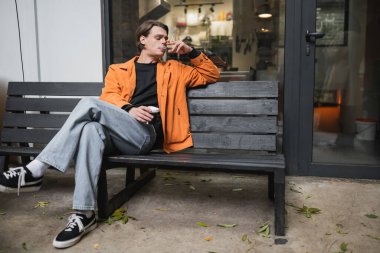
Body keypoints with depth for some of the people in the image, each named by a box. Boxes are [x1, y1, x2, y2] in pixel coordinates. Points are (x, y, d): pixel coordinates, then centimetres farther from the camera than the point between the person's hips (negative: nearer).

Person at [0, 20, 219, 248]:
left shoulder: (173, 69, 25)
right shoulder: (118, 70, 26)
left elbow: (211, 75, 27)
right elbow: (109, 97, 8)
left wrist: (191, 52, 14)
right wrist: (128, 109, -14)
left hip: (147, 134, -2)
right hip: (118, 136, 3)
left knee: (90, 104, -26)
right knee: (92, 128, -35)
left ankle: (35, 171, -25)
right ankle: (84, 214, -32)